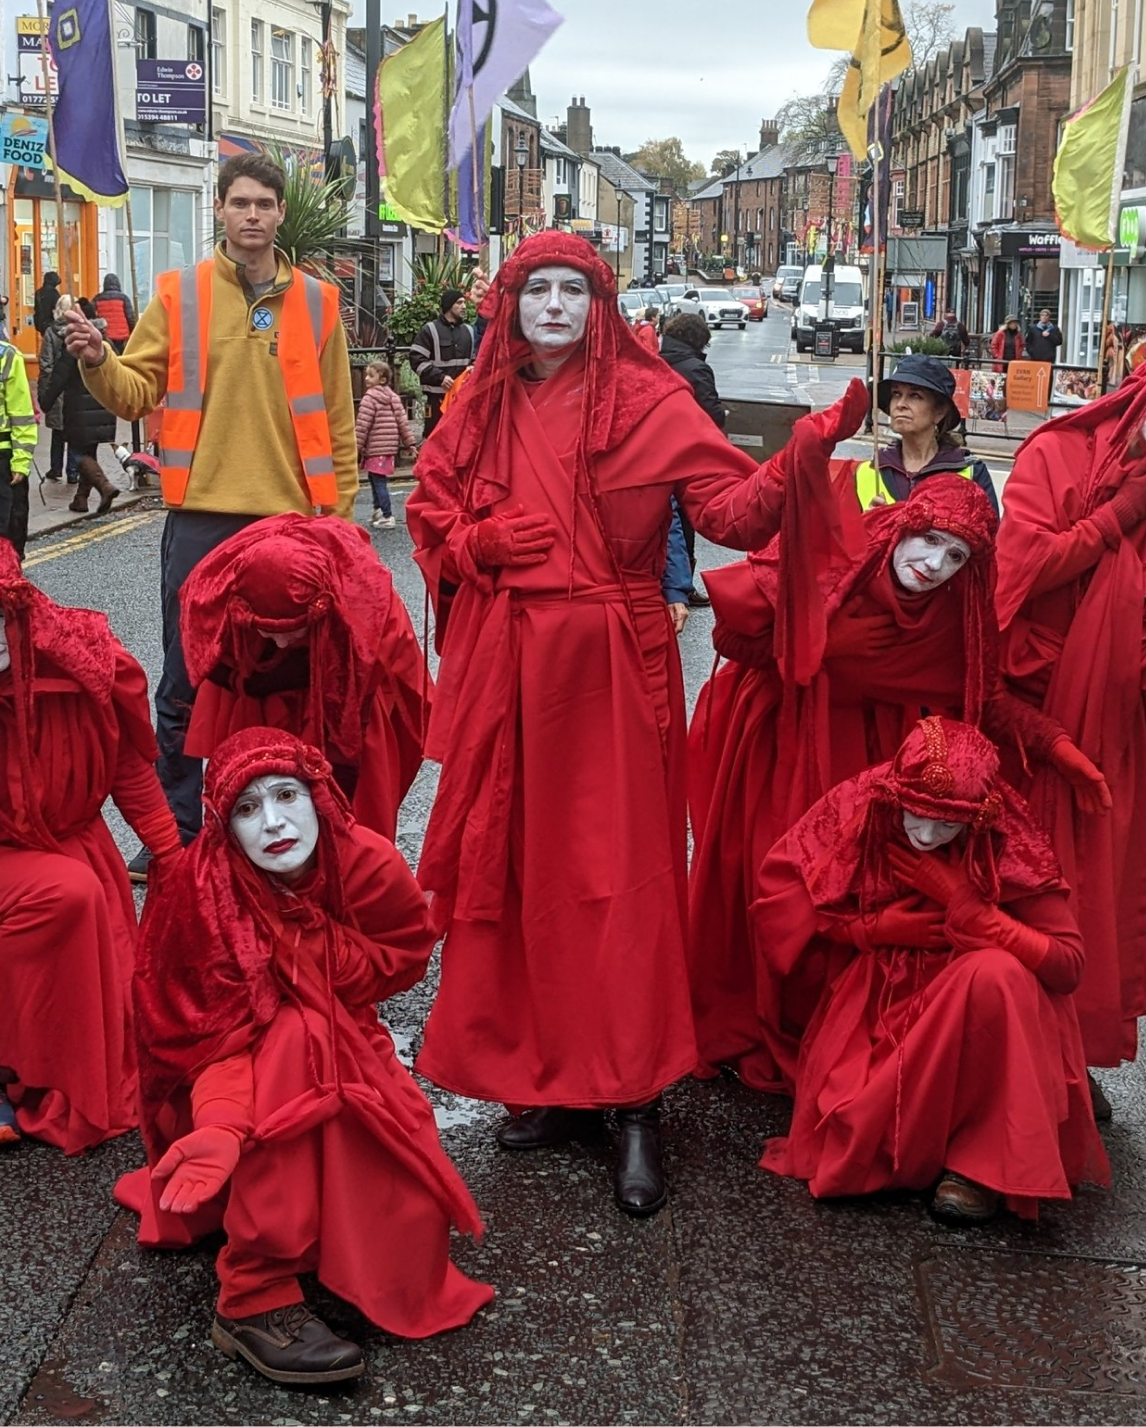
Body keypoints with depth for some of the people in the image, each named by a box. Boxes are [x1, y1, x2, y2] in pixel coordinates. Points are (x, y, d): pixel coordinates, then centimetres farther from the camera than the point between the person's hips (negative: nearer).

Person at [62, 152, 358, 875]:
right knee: (185, 686, 3)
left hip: (291, 518, 1)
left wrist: (340, 507, 4)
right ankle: (177, 829, 15)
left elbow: (337, 418, 8)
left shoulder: (317, 301, 7)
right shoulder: (179, 294, 4)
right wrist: (99, 361, -18)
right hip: (202, 517, -1)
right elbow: (138, 393, 2)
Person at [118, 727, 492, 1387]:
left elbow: (406, 952, -4)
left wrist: (300, 963, -20)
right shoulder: (198, 888, -24)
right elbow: (207, 1032, -24)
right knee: (297, 1038, -36)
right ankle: (255, 1300, -33)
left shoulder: (368, 863, -17)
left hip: (341, 1049, 3)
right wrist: (221, 1123, -44)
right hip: (234, 1074, -3)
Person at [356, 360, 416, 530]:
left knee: (378, 481, -6)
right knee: (376, 480, 21)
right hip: (389, 447, 8)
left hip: (375, 448, -8)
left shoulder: (369, 398, -11)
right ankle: (378, 510, 30)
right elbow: (402, 421, 9)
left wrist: (356, 447, -10)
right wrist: (410, 443, 12)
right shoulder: (394, 397, 11)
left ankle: (387, 517, -9)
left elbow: (362, 426, -13)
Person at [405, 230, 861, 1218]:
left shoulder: (646, 401, -2)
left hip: (609, 664, -4)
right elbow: (431, 514, 19)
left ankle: (635, 1104, 4)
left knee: (618, 873, -3)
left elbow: (731, 509, -9)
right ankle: (546, 1076, 20)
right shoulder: (484, 409, 10)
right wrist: (480, 542, -1)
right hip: (505, 663, 4)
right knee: (514, 868, 6)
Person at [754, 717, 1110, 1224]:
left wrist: (962, 902, -26)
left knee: (997, 971, -35)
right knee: (842, 1147, -22)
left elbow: (1069, 963, -20)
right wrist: (874, 927, -17)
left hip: (975, 1014, 0)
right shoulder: (857, 810, -14)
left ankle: (983, 1159, -19)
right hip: (872, 1008, 1)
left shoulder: (1008, 843, -18)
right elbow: (778, 894, -5)